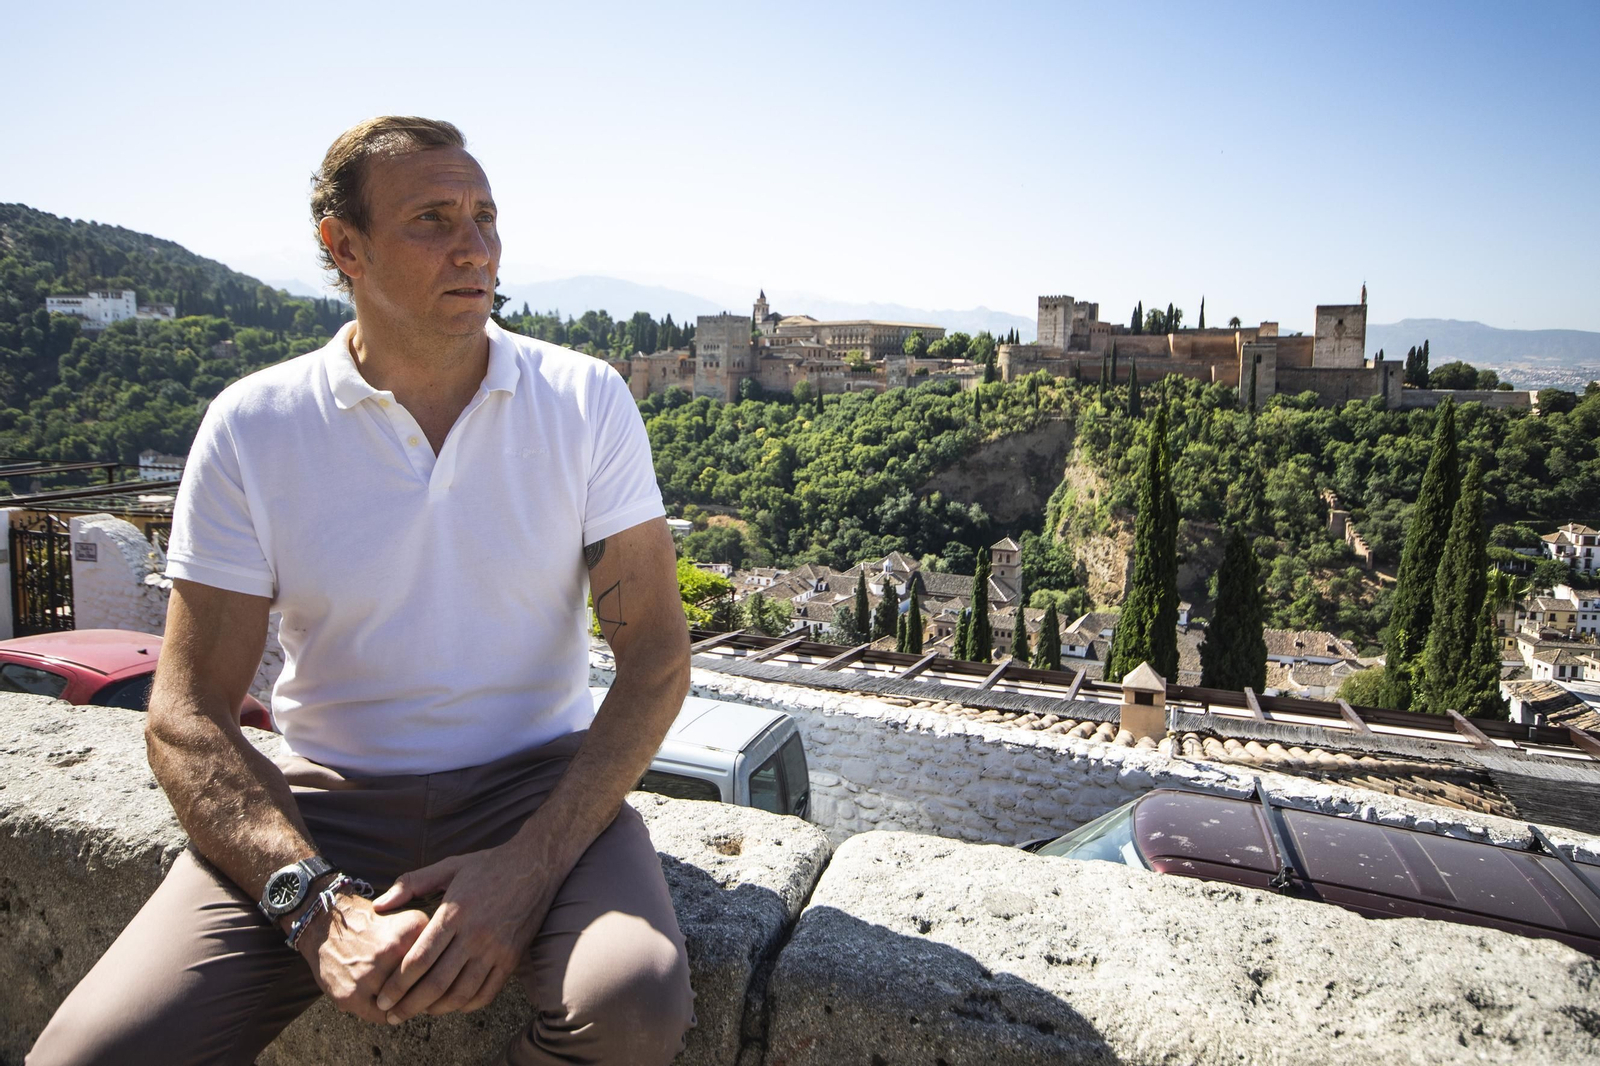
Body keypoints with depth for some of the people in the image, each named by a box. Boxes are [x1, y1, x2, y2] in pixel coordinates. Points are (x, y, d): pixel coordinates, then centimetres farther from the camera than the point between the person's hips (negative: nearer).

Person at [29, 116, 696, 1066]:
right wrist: (317, 903, -20)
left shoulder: (587, 401, -4)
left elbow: (657, 653, -6)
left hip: (538, 779, 0)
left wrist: (530, 866, -19)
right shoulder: (252, 426, -3)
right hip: (324, 797, 1)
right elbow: (188, 712, -3)